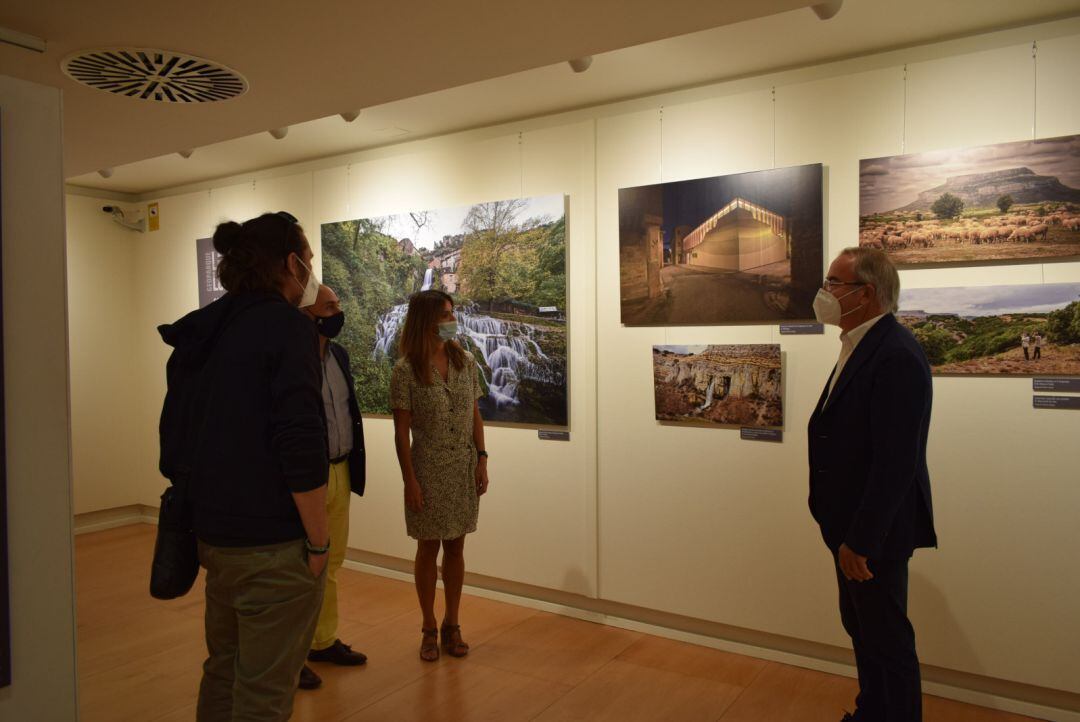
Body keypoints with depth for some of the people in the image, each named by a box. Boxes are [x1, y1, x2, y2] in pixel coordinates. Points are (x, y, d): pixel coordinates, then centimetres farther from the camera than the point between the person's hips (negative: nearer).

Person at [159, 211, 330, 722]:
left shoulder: (200, 334, 9)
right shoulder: (288, 328, -15)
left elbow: (176, 432, 14)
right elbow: (300, 447, -22)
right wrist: (319, 543, -13)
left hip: (213, 536, 8)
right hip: (273, 546, -8)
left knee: (223, 672, 23)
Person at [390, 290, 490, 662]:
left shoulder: (465, 362, 2)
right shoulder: (406, 370, -10)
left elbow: (475, 416, 7)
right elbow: (401, 431, -9)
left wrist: (482, 460, 1)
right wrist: (410, 481, -12)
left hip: (465, 469, 4)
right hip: (428, 470, -3)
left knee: (456, 548, 12)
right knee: (428, 549, 8)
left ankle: (451, 625, 26)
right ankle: (429, 629, 23)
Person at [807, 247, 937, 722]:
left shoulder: (896, 355, -23)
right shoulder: (861, 346, 8)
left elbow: (896, 462, -26)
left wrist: (861, 540, -22)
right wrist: (846, 531, 15)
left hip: (875, 531, -10)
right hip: (852, 524, 10)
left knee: (886, 640, 6)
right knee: (861, 628, 23)